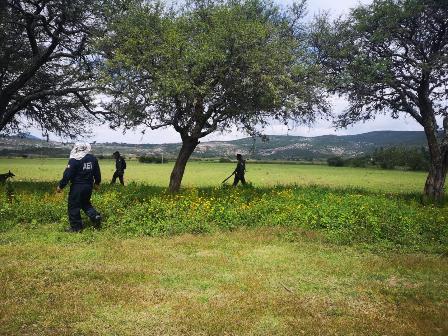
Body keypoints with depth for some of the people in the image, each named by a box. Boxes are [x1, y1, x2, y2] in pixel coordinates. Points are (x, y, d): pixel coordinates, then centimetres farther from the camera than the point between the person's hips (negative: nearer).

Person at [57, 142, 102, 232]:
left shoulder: (74, 160, -14)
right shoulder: (93, 159, 5)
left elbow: (67, 175, -15)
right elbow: (97, 173, 13)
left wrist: (61, 186, -6)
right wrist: (97, 183, 28)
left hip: (77, 187, -6)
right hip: (88, 186, 6)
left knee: (73, 206, 6)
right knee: (85, 203, 23)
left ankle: (76, 226, 11)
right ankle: (95, 216, 1)